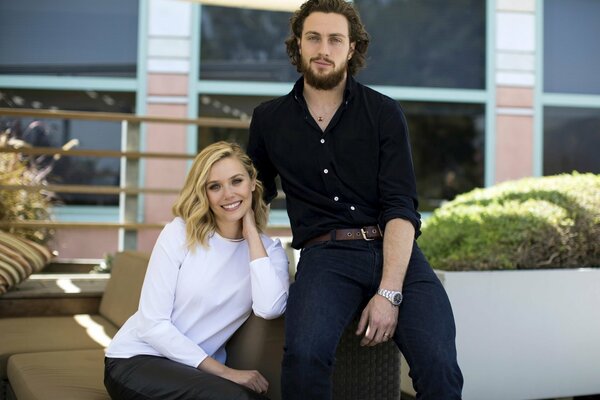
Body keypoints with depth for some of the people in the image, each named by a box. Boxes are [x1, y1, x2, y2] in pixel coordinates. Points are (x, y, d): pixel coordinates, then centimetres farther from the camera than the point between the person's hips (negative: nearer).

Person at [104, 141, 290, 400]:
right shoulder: (180, 232, -6)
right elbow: (152, 324, -11)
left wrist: (251, 233, -13)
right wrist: (224, 372, -17)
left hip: (198, 368, 3)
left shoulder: (269, 251, 2)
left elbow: (269, 309, -21)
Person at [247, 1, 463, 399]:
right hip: (326, 254, 1)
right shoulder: (269, 119, 12)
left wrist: (389, 293, -16)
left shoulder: (384, 113, 5)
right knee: (305, 354, -31)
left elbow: (400, 208, -4)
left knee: (439, 365, -25)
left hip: (395, 251, 0)